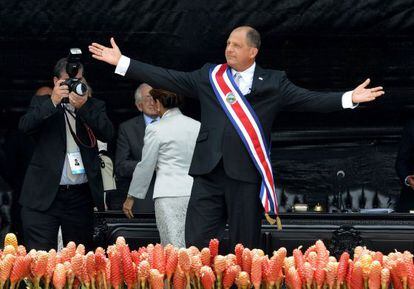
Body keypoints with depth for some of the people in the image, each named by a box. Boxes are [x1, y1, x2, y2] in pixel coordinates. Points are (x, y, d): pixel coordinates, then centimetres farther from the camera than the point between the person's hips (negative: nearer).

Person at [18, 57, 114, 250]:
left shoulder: (94, 107, 12)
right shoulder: (42, 103, 10)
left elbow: (107, 133, -4)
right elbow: (25, 125, -8)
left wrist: (83, 107, -16)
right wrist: (52, 102, -18)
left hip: (81, 197, 2)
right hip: (44, 196, -2)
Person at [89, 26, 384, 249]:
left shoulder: (273, 83, 5)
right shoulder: (209, 76, 12)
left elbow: (307, 99, -1)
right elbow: (168, 78, 10)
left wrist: (349, 98, -14)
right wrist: (122, 62, 6)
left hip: (247, 173, -2)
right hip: (209, 172, 2)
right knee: (196, 245, 0)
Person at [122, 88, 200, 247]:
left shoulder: (156, 129, -2)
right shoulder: (197, 126, 9)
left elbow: (145, 167, 2)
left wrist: (131, 197, 12)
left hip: (170, 194, -4)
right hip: (196, 194, 4)